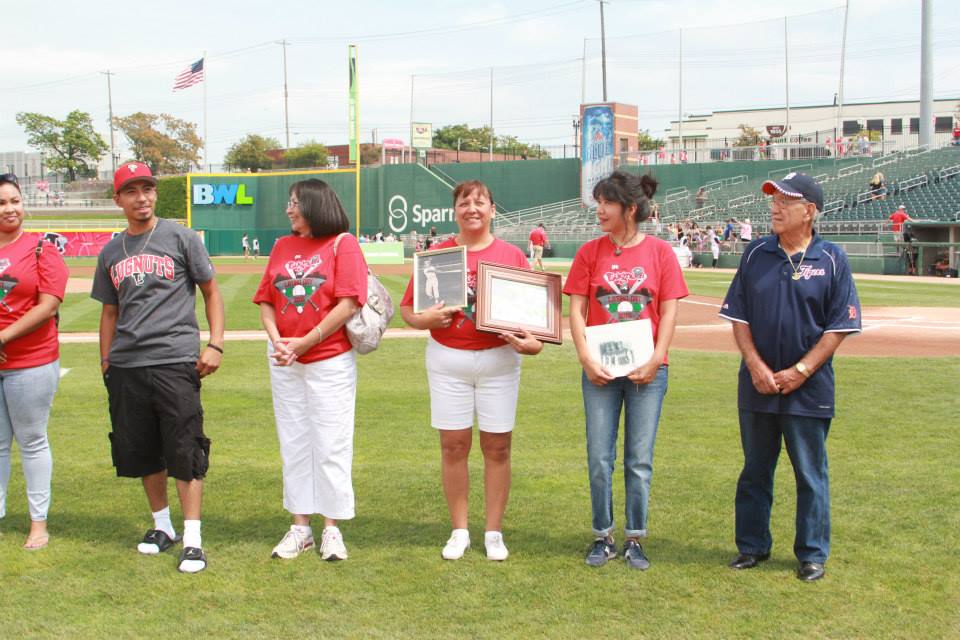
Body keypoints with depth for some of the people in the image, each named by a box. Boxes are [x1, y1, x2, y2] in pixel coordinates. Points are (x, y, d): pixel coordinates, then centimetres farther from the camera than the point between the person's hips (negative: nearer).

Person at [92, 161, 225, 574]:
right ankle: (162, 525, 27)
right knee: (140, 451, 10)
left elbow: (211, 292, 6)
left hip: (176, 360, -5)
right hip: (126, 367, 5)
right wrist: (106, 360, 14)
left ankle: (192, 539, -4)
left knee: (185, 452, -8)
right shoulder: (111, 253, 14)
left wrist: (215, 344, -4)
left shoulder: (180, 238, 3)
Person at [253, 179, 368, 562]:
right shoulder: (282, 247, 11)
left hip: (331, 361, -5)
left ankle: (332, 529, 9)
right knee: (293, 444, 9)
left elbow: (348, 304, -14)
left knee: (331, 445, -1)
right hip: (284, 363, 5)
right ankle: (300, 526, 18)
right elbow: (266, 301, 10)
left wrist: (305, 342, -15)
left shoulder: (342, 244, -6)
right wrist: (276, 340, -8)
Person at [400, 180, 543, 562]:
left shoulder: (512, 256, 2)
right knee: (453, 445, 3)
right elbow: (407, 309, 4)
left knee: (497, 446, 3)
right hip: (448, 361, 0)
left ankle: (494, 532, 15)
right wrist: (426, 319, -17)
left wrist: (533, 341, -17)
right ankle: (459, 531, 16)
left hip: (499, 360, 0)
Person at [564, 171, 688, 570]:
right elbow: (576, 309, 1)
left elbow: (669, 311, -2)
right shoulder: (590, 252, 3)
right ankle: (603, 537, 17)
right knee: (599, 458, 4)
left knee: (640, 460, 5)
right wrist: (586, 358, -11)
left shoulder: (660, 251, 0)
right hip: (600, 371, 1)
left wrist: (656, 360, -12)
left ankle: (635, 540, 15)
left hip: (647, 371, -1)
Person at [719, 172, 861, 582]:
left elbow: (839, 327, -5)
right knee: (755, 469, 12)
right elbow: (739, 317, 5)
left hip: (808, 388, -3)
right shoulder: (757, 253, 4)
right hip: (758, 384, 3)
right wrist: (756, 366, -8)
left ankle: (812, 553, 17)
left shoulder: (831, 259, -4)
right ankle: (752, 546, 24)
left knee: (811, 473, 6)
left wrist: (800, 372, -12)